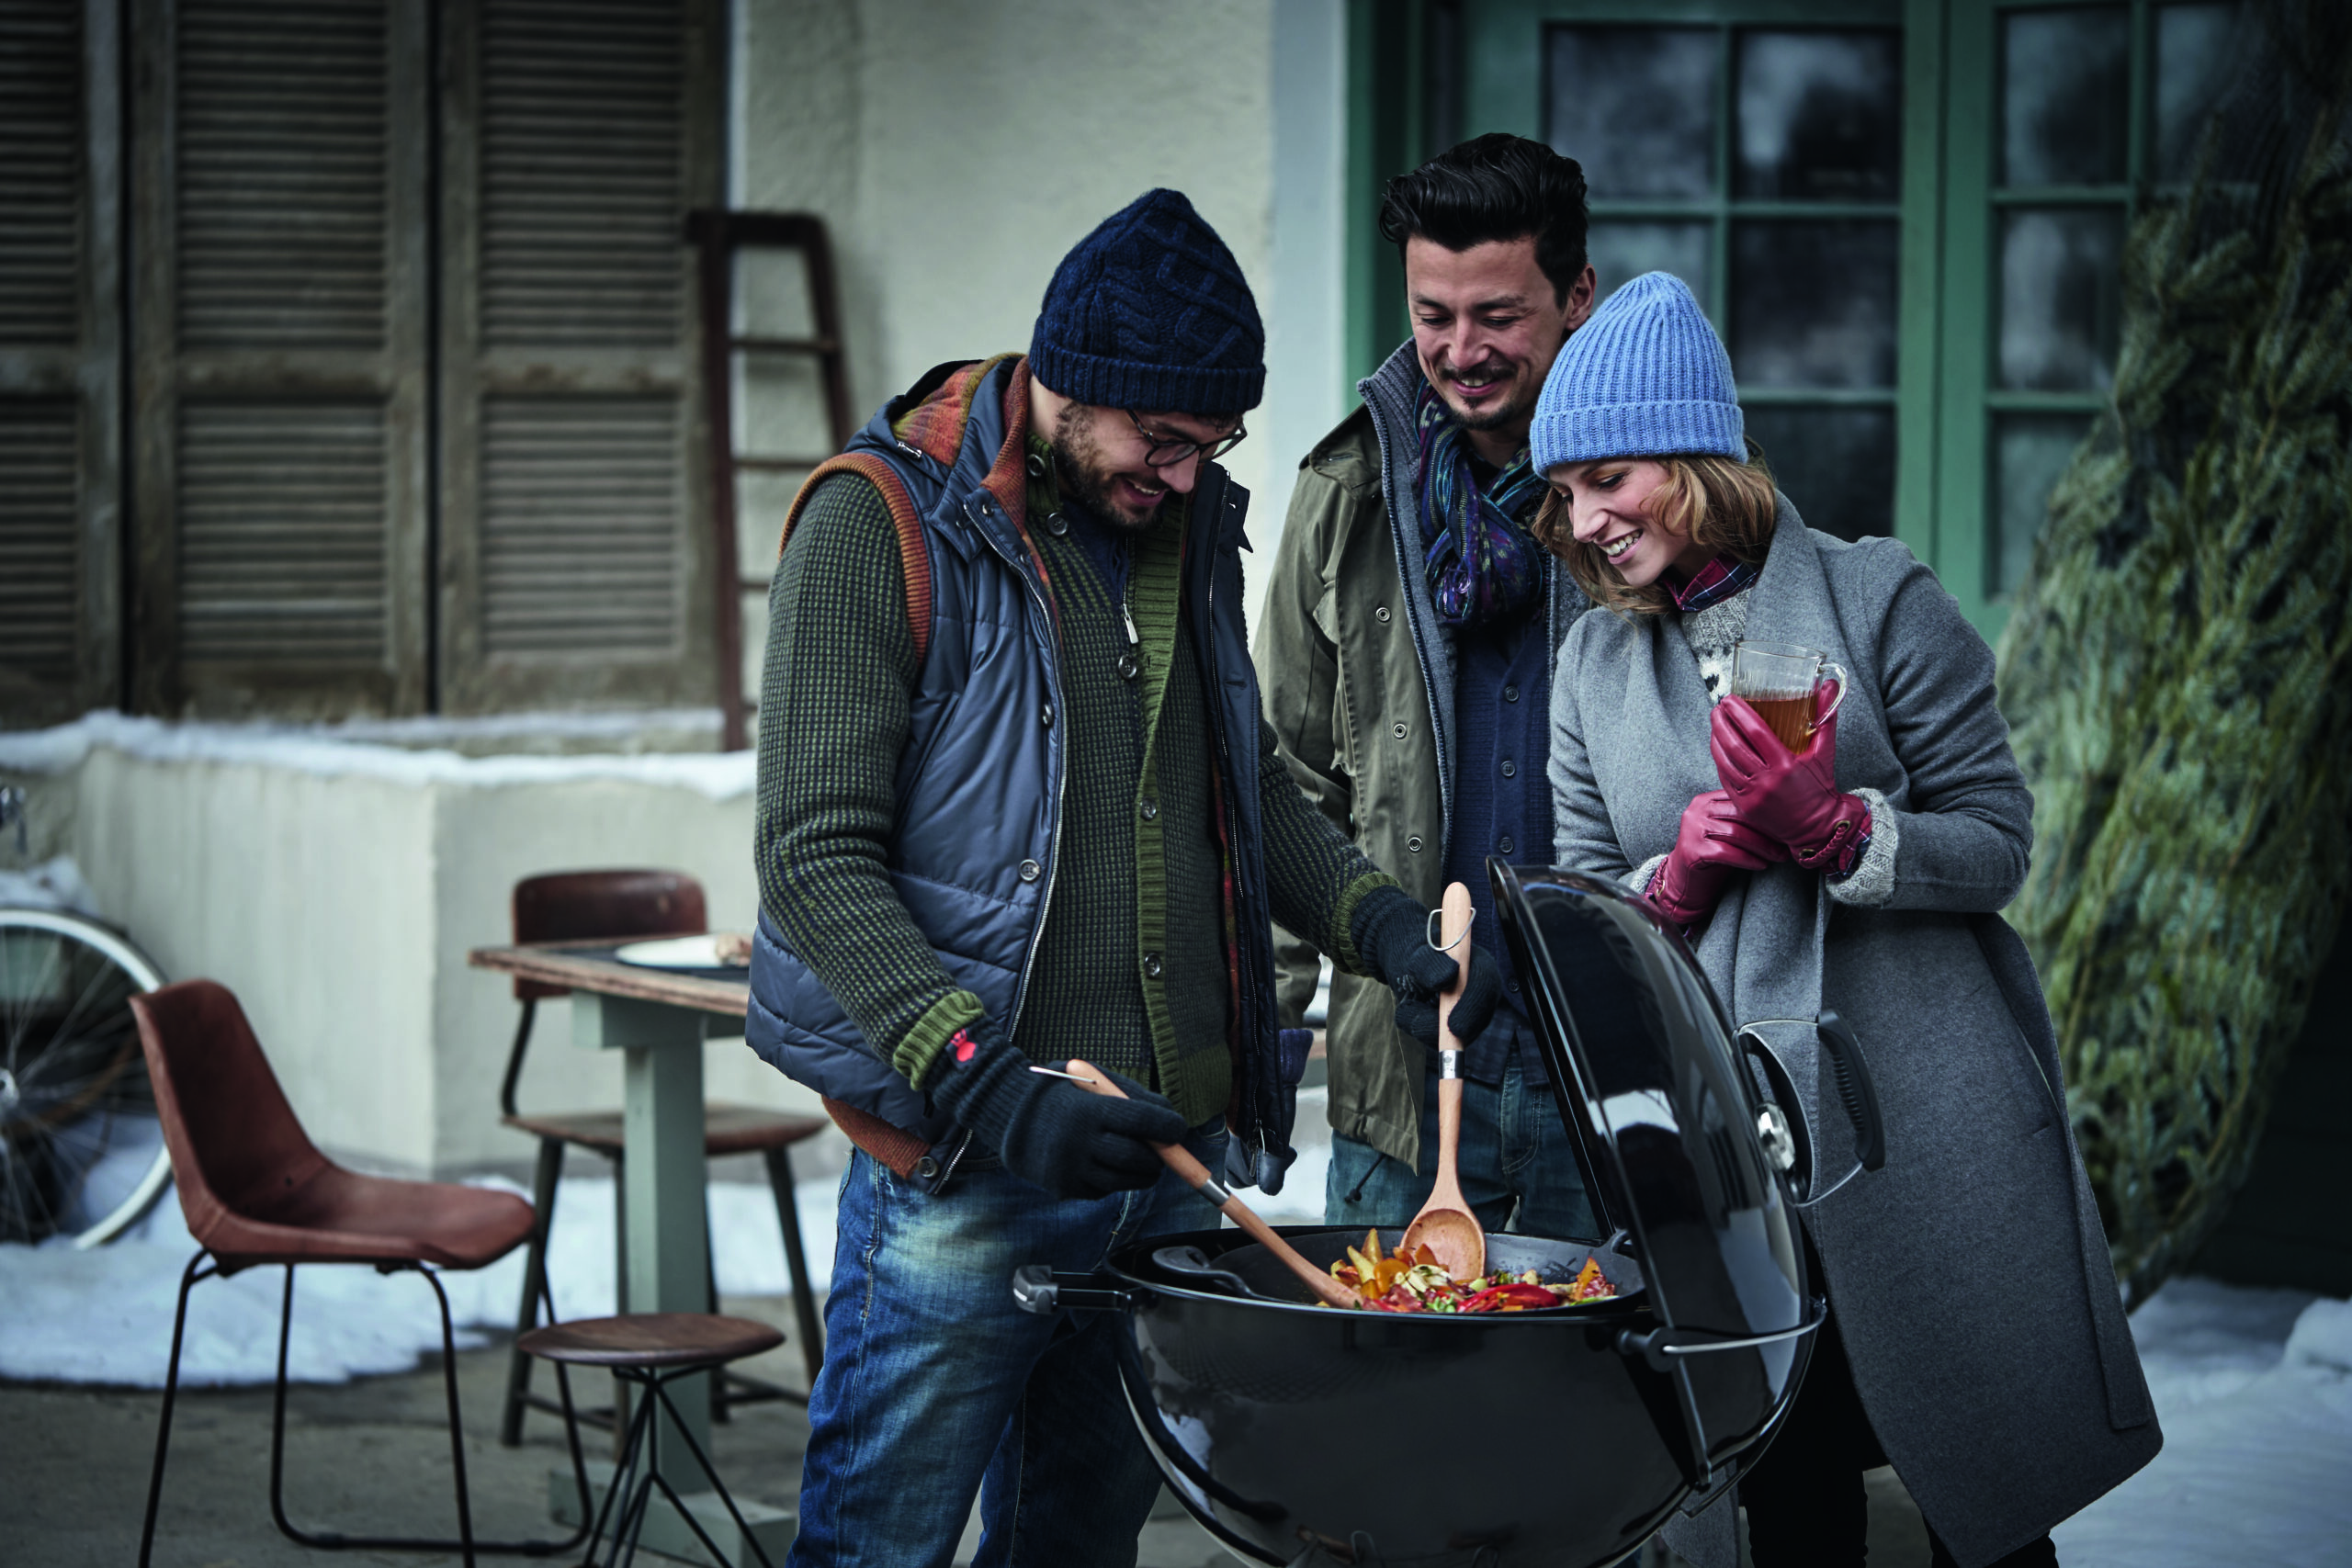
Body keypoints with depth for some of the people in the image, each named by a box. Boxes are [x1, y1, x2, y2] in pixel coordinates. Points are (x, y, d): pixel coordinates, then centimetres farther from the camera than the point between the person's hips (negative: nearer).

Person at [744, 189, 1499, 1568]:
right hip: (965, 1186, -6)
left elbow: (1249, 788, 23)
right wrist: (987, 1086, -25)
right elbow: (815, 859, -15)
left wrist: (1385, 924, 4)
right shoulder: (883, 523, -10)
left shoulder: (1186, 522, 12)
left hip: (1177, 1157, 7)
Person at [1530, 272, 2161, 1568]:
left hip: (1933, 1131, -3)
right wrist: (1679, 877, -9)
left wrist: (1832, 827, -20)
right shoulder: (1594, 665, 11)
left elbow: (1998, 842, -4)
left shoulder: (1876, 599, -2)